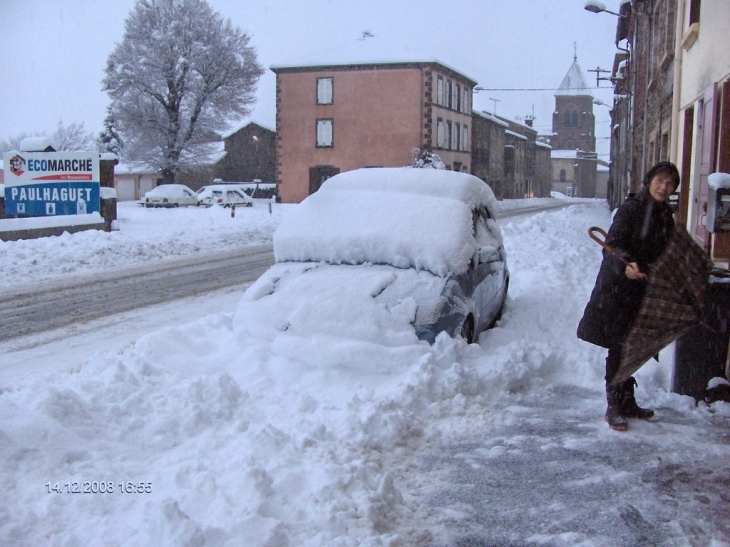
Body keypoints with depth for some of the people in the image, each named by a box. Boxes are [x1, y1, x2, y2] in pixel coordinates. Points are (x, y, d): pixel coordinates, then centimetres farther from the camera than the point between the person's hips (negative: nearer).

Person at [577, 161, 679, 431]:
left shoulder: (665, 216, 11)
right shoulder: (630, 209, -11)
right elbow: (613, 246, -20)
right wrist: (626, 265, -38)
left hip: (644, 290, 7)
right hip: (618, 289, -7)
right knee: (619, 348, -5)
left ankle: (627, 403, 25)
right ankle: (614, 407, 4)